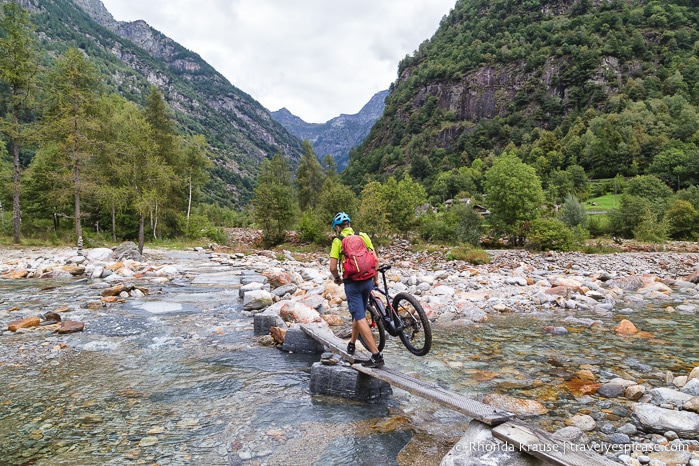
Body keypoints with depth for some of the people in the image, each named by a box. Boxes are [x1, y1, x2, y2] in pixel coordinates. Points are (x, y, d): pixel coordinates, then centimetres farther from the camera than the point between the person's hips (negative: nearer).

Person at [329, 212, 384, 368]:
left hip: (352, 283, -5)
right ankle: (351, 345, 40)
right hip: (367, 281, 5)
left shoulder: (338, 241, -3)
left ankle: (376, 356, -11)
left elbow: (333, 267, -8)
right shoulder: (363, 236, 7)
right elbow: (375, 259, 4)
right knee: (358, 314, 22)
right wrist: (374, 278, 17)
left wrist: (337, 279, 12)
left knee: (360, 318, -5)